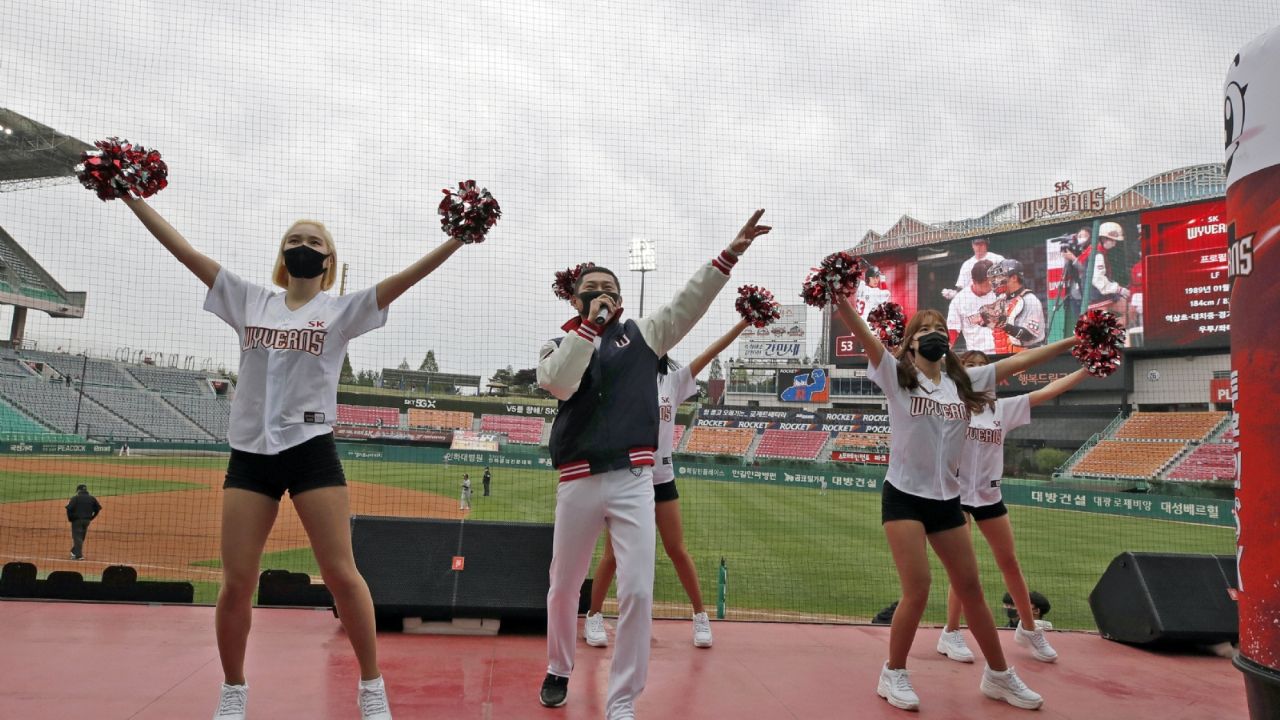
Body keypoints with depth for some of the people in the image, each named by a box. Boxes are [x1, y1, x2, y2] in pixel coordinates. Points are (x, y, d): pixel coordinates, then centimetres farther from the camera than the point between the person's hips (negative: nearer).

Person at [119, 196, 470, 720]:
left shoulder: (341, 309, 3)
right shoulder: (249, 301, 11)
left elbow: (403, 279, -8)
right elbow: (184, 250, 10)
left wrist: (458, 239, -17)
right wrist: (129, 196, 7)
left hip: (312, 451, -2)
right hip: (250, 453, 3)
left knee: (341, 574, -4)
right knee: (236, 582, 3)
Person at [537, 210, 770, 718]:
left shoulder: (642, 334, 11)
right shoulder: (559, 345, 10)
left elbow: (689, 302, 0)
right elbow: (558, 385, -11)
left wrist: (730, 253, -10)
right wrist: (591, 323, -9)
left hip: (633, 479, 0)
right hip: (578, 482, 1)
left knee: (637, 592, -6)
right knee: (564, 588, 14)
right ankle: (559, 671, 40)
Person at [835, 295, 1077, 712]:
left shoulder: (964, 381, 7)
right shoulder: (898, 375, -5)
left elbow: (1017, 361, 10)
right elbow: (867, 338, -20)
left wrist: (1071, 342, 8)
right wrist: (842, 304, -35)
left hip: (947, 499, 5)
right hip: (904, 496, -4)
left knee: (971, 589, 13)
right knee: (917, 591, -8)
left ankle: (999, 676, 30)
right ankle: (893, 675, 12)